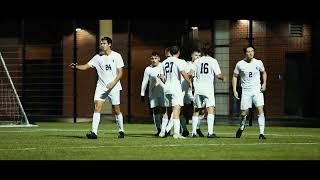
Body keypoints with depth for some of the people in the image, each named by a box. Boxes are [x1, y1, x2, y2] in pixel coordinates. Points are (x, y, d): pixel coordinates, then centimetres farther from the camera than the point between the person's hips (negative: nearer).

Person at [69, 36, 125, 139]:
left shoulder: (116, 56, -2)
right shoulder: (98, 57, 5)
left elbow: (120, 73, -4)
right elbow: (86, 66, 1)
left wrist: (113, 83, -18)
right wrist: (76, 66, -18)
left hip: (114, 88, -2)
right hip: (101, 87, 2)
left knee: (116, 110, 4)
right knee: (97, 107, -12)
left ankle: (121, 131, 22)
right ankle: (94, 132, -18)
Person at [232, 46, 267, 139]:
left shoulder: (258, 63, 0)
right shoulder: (240, 64, -4)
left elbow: (263, 72, 17)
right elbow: (235, 76, 6)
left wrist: (264, 83, 3)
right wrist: (234, 90, 0)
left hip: (257, 90, 0)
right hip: (245, 91, 0)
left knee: (260, 110, -14)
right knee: (244, 113, 4)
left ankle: (261, 133, -12)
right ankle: (241, 127, 35)